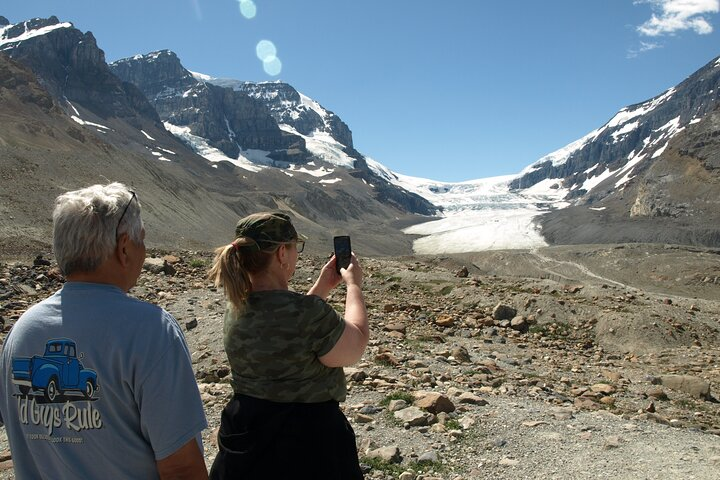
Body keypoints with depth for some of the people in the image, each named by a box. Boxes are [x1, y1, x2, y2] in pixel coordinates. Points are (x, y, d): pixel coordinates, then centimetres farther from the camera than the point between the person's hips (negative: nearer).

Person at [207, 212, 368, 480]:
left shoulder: (236, 308, -4)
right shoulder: (308, 312, -29)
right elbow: (354, 349, -11)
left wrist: (323, 286, 13)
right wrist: (354, 285, -1)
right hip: (306, 441, -7)